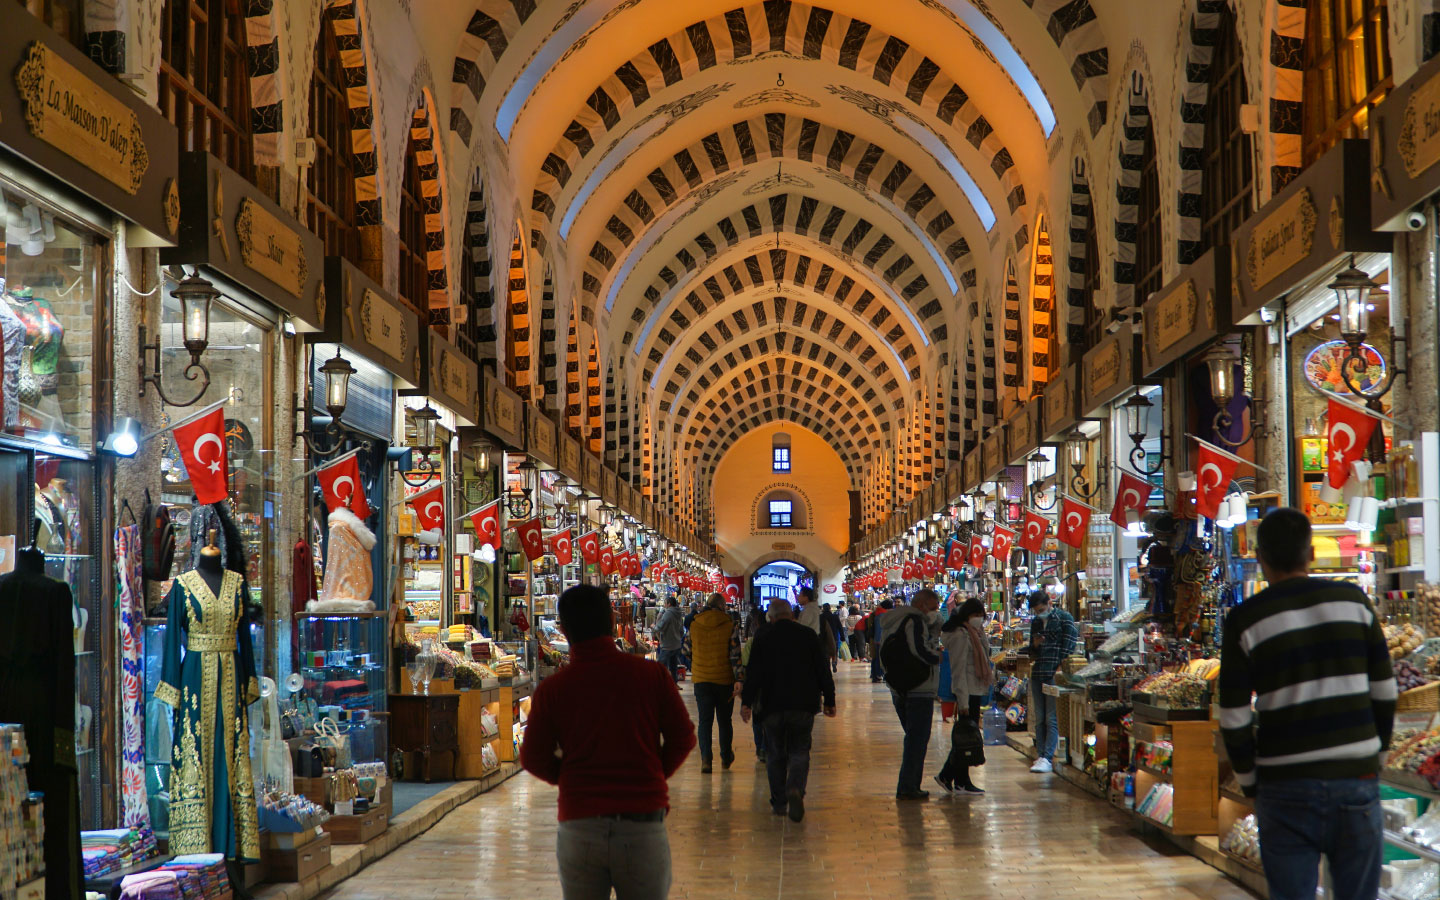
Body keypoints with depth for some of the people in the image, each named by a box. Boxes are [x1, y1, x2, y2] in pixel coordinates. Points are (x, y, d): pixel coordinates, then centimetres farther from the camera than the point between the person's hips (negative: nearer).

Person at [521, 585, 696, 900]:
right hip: (643, 823, 0)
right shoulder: (651, 674, -2)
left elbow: (534, 758, 0)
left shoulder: (552, 688, -2)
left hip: (579, 826, 0)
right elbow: (683, 736, 0)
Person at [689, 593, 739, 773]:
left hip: (701, 679, 1)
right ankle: (726, 758, 26)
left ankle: (705, 757, -16)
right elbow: (735, 654, -12)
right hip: (725, 679, -1)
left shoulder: (695, 625, 0)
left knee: (705, 720, 1)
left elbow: (687, 650, 10)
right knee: (725, 720, 14)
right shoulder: (729, 625, -7)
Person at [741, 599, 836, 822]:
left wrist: (747, 702, -3)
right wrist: (829, 700, 8)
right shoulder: (808, 636, 2)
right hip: (803, 705, 0)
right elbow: (823, 670, 3)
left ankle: (779, 802, 11)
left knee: (775, 754, 11)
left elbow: (753, 674, -4)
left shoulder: (762, 640, 1)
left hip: (773, 706, 0)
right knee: (799, 751, 5)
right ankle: (795, 789, -21)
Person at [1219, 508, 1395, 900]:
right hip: (1357, 780, 2)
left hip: (1286, 789, -2)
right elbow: (1385, 692, 7)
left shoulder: (1245, 621, -5)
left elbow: (1234, 719, -5)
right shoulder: (1354, 601, 3)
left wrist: (1250, 780, 8)